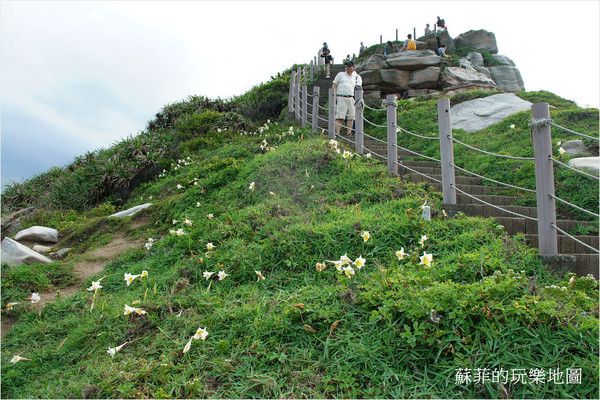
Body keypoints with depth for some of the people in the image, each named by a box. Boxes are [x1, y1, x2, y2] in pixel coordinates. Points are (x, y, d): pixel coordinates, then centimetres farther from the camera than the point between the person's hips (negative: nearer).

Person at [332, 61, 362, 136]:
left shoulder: (355, 77, 19)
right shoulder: (340, 74, 12)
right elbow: (334, 85, 7)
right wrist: (334, 97, -4)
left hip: (351, 98, 4)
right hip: (341, 98, -4)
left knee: (351, 117, -1)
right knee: (340, 117, -12)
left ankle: (349, 133, 2)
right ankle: (337, 133, -14)